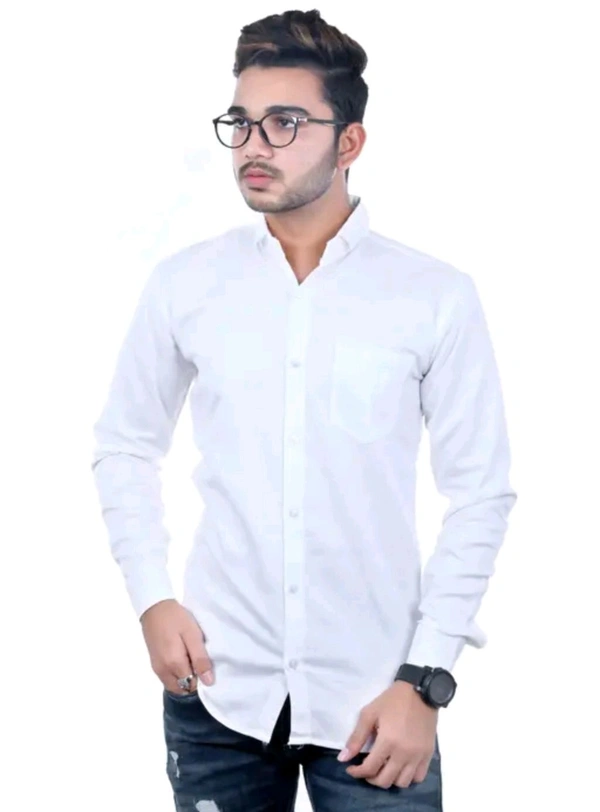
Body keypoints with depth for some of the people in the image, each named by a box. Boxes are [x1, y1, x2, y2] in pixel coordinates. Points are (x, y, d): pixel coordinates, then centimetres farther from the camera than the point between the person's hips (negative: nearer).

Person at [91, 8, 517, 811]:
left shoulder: (436, 296, -6)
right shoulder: (183, 283, 0)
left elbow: (481, 492, -3)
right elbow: (125, 446, 11)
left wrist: (426, 679, -7)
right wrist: (151, 599, 1)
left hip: (372, 695, -2)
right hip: (217, 688, 2)